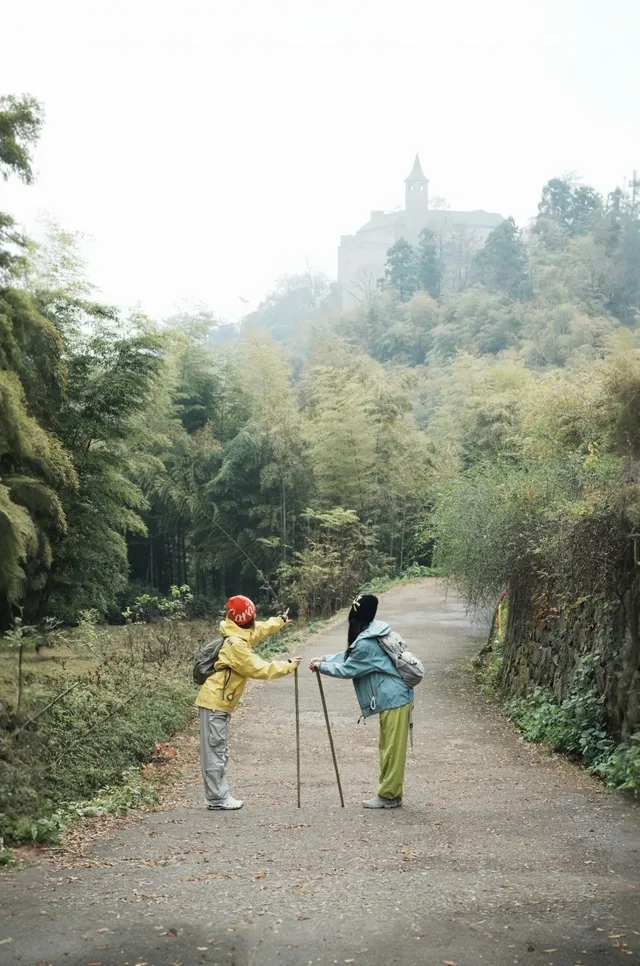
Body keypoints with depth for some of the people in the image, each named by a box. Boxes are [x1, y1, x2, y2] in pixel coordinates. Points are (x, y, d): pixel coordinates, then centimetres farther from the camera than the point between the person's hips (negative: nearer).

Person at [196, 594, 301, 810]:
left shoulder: (237, 635, 8)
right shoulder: (235, 644, -22)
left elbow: (259, 630, 30)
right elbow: (259, 669, -20)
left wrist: (280, 621, 40)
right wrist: (288, 666, -12)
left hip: (220, 702, 10)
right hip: (215, 703, -10)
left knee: (220, 751, 13)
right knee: (215, 751, -4)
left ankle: (220, 795, 18)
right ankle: (217, 798, 1)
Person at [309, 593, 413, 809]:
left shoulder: (366, 643, -22)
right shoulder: (373, 633, 9)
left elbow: (347, 669, -11)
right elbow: (350, 656, 21)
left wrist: (321, 667, 2)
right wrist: (324, 659, 16)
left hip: (394, 700, -10)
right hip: (395, 697, 10)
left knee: (392, 749, -1)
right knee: (388, 748, 15)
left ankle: (389, 796, 6)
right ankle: (390, 793, 22)